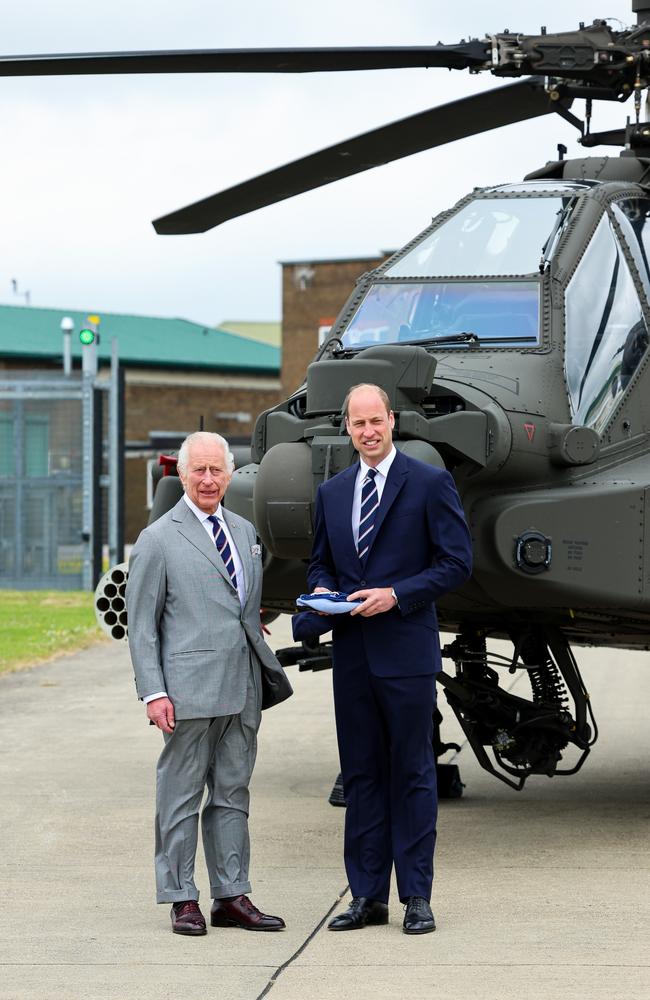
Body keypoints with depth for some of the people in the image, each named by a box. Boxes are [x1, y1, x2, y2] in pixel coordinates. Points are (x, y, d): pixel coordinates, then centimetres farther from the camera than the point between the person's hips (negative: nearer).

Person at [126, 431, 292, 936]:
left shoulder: (245, 531, 15)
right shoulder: (159, 540, -3)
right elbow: (141, 625, -5)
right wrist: (154, 692, -11)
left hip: (243, 688, 6)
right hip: (189, 690, -6)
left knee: (233, 794, 9)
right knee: (182, 796, 1)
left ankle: (232, 896, 15)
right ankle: (182, 899, 8)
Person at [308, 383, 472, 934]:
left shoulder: (430, 483, -2)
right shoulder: (331, 492, 14)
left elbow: (458, 561, -6)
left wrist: (396, 594, -15)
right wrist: (322, 591, 0)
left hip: (406, 651, -5)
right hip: (351, 654, 5)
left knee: (412, 773, -1)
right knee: (361, 774, 8)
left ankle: (417, 897, 4)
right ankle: (367, 895, 13)